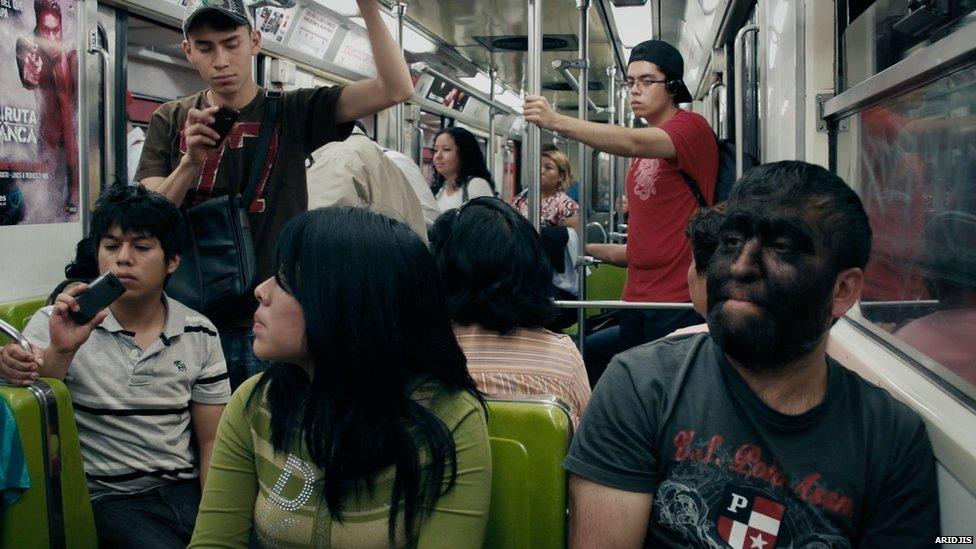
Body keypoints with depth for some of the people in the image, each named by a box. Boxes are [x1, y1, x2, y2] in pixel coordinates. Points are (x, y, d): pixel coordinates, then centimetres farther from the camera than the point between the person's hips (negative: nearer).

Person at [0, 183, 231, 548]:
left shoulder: (200, 335, 6)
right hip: (109, 500, -2)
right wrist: (61, 353, -23)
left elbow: (211, 441, 6)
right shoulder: (59, 324, 1)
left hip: (186, 491, 3)